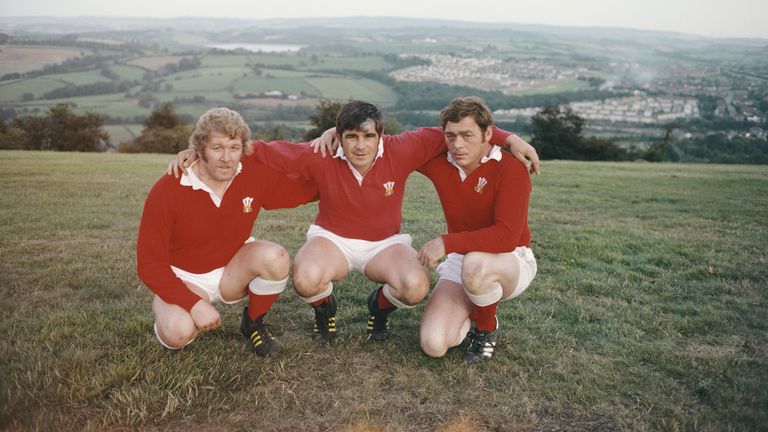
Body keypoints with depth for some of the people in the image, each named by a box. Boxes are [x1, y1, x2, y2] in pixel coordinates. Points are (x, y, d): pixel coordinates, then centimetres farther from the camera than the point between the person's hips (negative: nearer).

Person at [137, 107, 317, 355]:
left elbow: (309, 188, -4)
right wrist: (195, 304, -27)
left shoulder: (256, 174, -17)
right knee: (178, 333, -31)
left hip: (234, 270, 3)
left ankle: (253, 324, 1)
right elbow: (149, 263, -18)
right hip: (185, 278, -2)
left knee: (276, 258, -28)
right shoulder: (167, 191, -23)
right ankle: (164, 311, 9)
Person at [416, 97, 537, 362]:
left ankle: (487, 328, -6)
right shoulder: (439, 161, -5)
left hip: (511, 261, -4)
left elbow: (506, 237, -29)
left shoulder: (510, 169, -20)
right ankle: (473, 307, 18)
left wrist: (446, 243, -34)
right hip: (460, 259, 4)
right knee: (433, 344, -16)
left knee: (475, 265, -41)